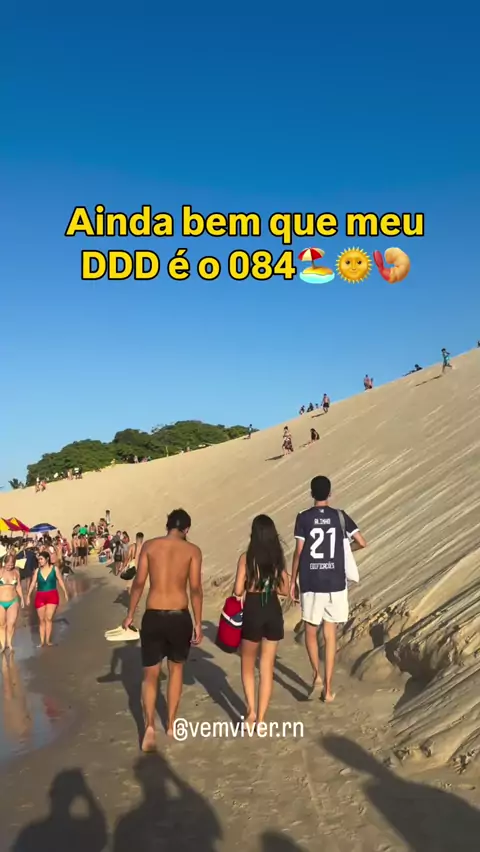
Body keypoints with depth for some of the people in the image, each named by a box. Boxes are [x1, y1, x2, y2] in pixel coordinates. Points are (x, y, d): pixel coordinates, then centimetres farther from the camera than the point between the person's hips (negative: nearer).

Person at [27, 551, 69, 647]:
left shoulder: (54, 568, -2)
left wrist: (65, 593, 0)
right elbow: (33, 583, -1)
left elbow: (60, 581, 1)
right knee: (41, 620, 5)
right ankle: (42, 641, 10)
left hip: (52, 596, -2)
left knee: (48, 618, -6)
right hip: (40, 596, 2)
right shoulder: (37, 570, 2)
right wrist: (28, 595, -9)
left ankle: (48, 640, 1)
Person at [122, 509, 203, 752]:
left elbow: (138, 583, 0)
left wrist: (130, 615, 9)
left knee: (150, 674, 11)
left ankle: (150, 726, -7)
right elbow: (195, 589, -6)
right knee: (176, 668, 21)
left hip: (153, 616, 0)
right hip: (179, 616, 0)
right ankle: (171, 724, 29)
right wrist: (198, 623, 1)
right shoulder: (192, 550, -1)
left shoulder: (149, 545, 2)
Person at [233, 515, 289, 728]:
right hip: (273, 612, 3)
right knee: (267, 668, 11)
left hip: (253, 612, -3)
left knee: (248, 665, 19)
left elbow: (238, 591, -12)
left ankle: (251, 711, 9)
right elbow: (284, 589, 6)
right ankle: (261, 719, 15)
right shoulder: (278, 558, 1)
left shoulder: (246, 558, -10)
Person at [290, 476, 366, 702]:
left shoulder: (303, 518, -5)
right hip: (335, 584, 2)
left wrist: (293, 581, 4)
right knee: (330, 635, 9)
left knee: (310, 631, 17)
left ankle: (317, 675, 3)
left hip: (311, 583, -1)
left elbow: (298, 552, -6)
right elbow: (362, 543, -2)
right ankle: (328, 687, 11)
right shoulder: (340, 516, 0)